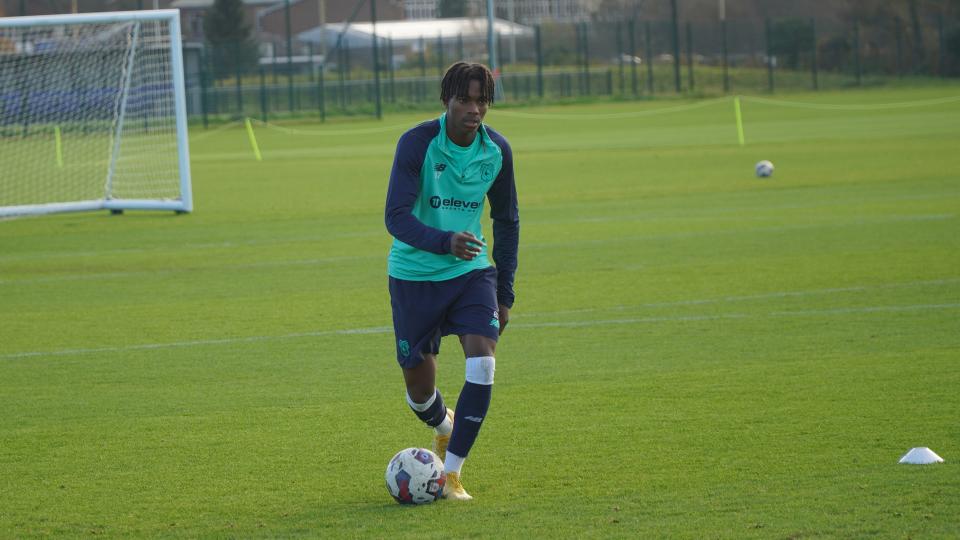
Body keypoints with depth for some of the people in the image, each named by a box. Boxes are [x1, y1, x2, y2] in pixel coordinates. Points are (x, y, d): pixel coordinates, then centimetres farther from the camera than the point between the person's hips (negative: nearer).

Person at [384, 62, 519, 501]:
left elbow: (506, 220, 11)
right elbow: (396, 216, -25)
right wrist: (445, 242, -42)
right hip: (414, 274, -3)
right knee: (419, 387, 5)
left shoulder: (497, 151, -4)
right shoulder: (417, 143, -18)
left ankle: (452, 473, -8)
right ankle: (444, 428, 43)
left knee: (483, 365, -19)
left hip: (471, 271, 3)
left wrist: (505, 292, 10)